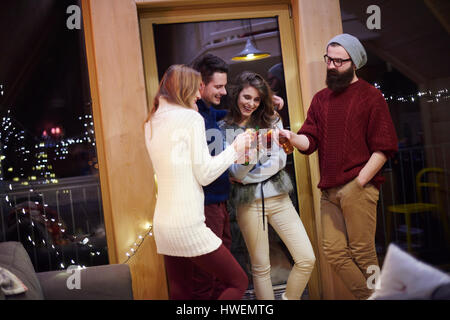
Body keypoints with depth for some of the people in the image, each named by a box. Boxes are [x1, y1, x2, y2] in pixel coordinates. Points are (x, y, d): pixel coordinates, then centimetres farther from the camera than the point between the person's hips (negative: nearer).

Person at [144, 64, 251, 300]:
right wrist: (235, 149, 4)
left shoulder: (152, 123, 12)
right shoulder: (191, 118, -9)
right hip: (188, 226, -8)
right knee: (238, 282, 5)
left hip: (163, 225, 8)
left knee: (180, 292, 14)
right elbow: (204, 174, -9)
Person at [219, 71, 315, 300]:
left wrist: (246, 177, -9)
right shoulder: (225, 128, -1)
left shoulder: (271, 120, 5)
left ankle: (289, 298, 19)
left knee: (307, 259, -3)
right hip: (248, 202, -2)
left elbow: (279, 160, -3)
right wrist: (249, 155, -29)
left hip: (277, 196, 2)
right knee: (260, 267, 6)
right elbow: (235, 173, -8)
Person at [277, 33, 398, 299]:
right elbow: (310, 141, 8)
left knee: (362, 254, -3)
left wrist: (359, 182, -11)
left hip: (358, 189, -5)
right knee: (334, 252, 6)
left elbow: (384, 146, -4)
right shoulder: (321, 99, 17)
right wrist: (292, 137, -14)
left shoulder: (370, 95, 1)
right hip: (329, 189, 6)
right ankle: (366, 296, 20)